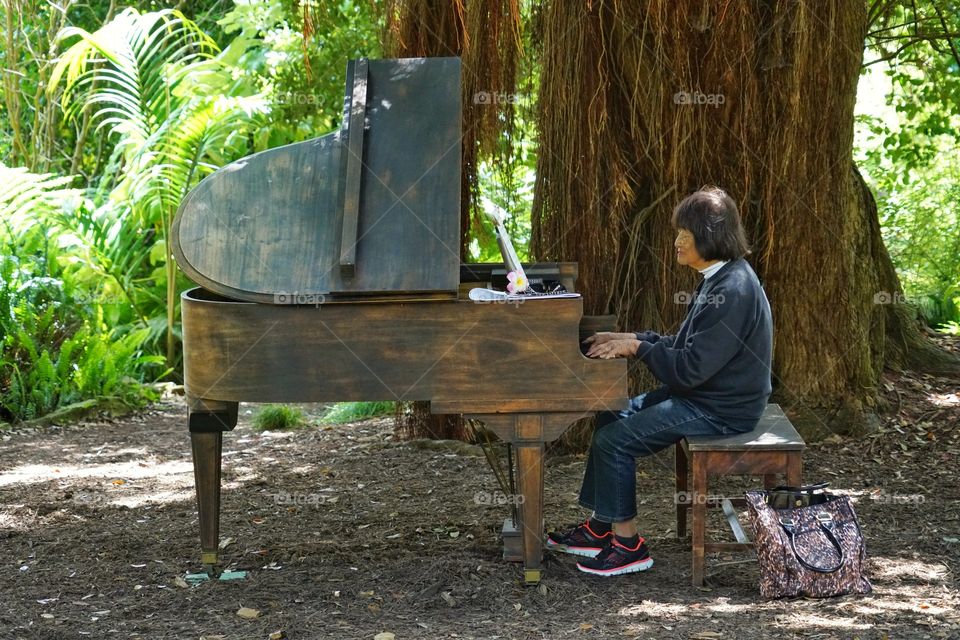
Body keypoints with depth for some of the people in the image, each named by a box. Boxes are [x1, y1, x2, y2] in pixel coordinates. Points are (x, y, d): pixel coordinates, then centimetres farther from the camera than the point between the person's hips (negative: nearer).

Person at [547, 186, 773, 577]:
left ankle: (628, 545, -1)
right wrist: (631, 340, 5)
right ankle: (599, 529, 17)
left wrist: (637, 347, -14)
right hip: (700, 394, 11)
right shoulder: (718, 279, 9)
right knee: (611, 418, 11)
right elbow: (684, 347, 15)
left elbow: (691, 368, -25)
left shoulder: (733, 291, -24)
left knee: (615, 440, -13)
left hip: (720, 410, -11)